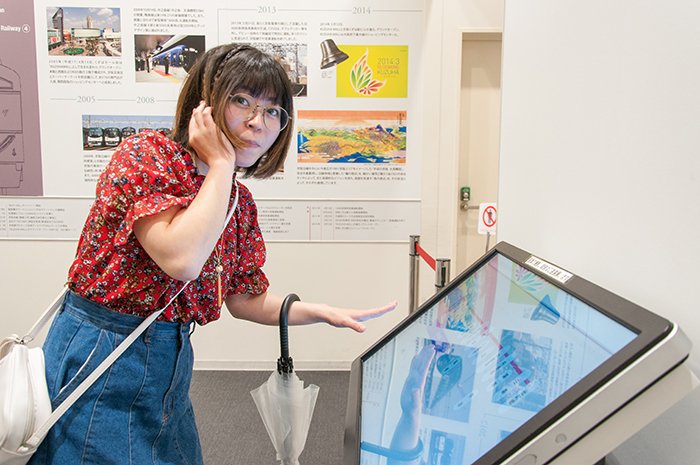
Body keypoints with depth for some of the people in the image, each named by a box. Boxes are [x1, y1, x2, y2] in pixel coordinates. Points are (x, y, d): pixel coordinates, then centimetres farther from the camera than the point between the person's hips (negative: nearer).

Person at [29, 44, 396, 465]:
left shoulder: (240, 201, 4)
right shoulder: (144, 155, -16)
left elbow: (245, 298, 10)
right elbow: (182, 259, -31)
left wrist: (325, 313, 0)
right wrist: (221, 163, -21)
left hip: (173, 361, 7)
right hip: (101, 355, -6)